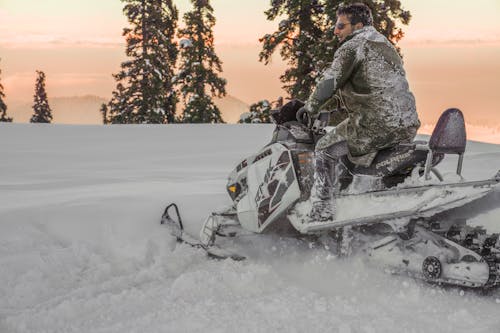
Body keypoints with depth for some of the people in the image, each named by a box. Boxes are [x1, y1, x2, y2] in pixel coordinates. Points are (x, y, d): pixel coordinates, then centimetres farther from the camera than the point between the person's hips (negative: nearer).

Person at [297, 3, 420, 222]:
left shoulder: (352, 47, -3)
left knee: (325, 150, 3)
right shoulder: (386, 45, 24)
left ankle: (322, 214, -2)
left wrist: (310, 108, 3)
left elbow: (329, 83, -11)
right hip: (408, 126, 8)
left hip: (376, 125, -8)